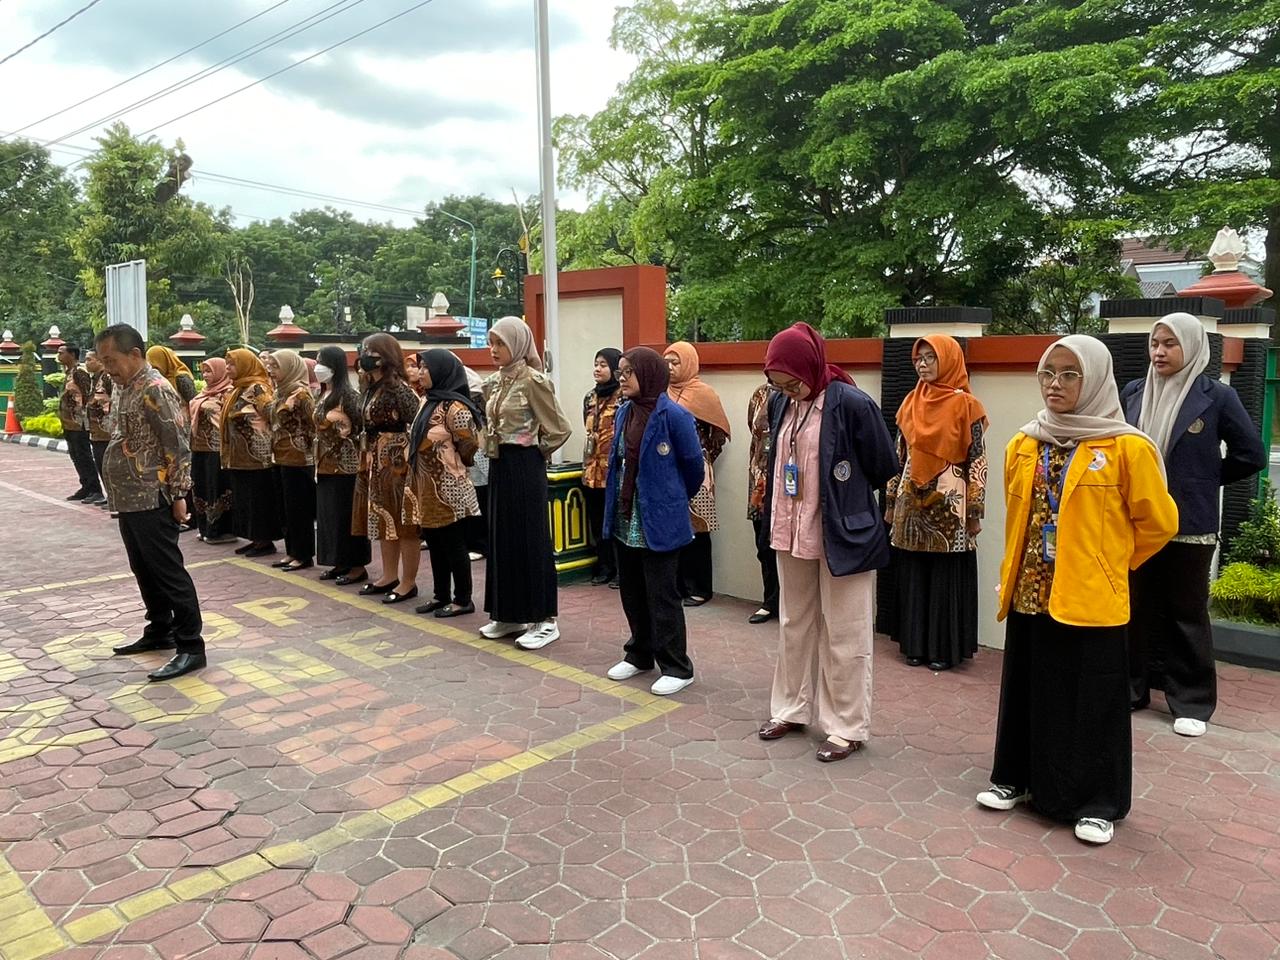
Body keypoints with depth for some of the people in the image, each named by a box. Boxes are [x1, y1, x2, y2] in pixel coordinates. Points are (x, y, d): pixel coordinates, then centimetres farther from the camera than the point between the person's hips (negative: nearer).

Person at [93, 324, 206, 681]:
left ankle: (191, 646, -1)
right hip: (129, 499, 10)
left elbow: (178, 445, -17)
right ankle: (159, 632, 31)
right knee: (144, 570, 17)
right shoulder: (125, 387, 14)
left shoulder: (155, 390, -15)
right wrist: (120, 492, 16)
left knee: (168, 572, -6)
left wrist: (178, 494, -17)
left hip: (152, 500, -9)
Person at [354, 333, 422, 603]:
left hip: (398, 462, -9)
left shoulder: (398, 388, -15)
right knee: (383, 520, 15)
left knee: (403, 522, -1)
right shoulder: (373, 388, 12)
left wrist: (412, 461, -19)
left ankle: (409, 582, 8)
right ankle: (389, 576, 26)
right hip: (376, 464, 9)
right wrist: (366, 462, 18)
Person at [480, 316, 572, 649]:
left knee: (531, 539, -3)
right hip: (499, 466, 8)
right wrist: (495, 449, 10)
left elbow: (559, 429, -12)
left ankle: (545, 619, 6)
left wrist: (534, 452, -2)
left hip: (525, 467, -8)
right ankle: (509, 615, 22)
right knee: (502, 537, 12)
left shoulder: (533, 381, -13)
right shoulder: (494, 382, 10)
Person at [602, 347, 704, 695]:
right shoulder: (624, 413, 6)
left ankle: (677, 667, 14)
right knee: (632, 592, 17)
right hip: (624, 520, 7)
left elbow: (693, 464, -5)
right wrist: (616, 505, 17)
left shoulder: (673, 415, -15)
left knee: (662, 595, 0)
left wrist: (676, 500, 10)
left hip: (659, 521, -7)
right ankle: (640, 654, 33)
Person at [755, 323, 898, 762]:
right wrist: (775, 517, 12)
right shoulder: (781, 404, 2)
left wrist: (844, 499, 6)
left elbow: (884, 468, -7)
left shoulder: (852, 404, -17)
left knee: (843, 634, 6)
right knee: (794, 625, 18)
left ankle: (846, 726, 19)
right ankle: (792, 707, 33)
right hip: (791, 533, 6)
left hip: (842, 534, -6)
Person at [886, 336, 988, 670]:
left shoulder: (965, 404, -6)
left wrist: (975, 511, -10)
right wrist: (891, 501, 12)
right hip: (912, 505, 5)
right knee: (913, 577, 9)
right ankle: (917, 644, 20)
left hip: (950, 507, -5)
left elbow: (977, 461, -7)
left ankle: (946, 648, 13)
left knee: (947, 578, 2)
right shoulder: (911, 403, 9)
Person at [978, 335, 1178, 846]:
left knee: (1093, 704, 7)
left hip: (1090, 601, -4)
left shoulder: (1127, 447, -10)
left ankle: (1098, 803, 22)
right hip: (1029, 595, 5)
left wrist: (1110, 561, 5)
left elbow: (1159, 521, -2)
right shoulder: (1023, 445, 5)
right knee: (1028, 695, 16)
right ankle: (1016, 778, 31)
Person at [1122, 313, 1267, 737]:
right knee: (1136, 608, 11)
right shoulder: (1133, 393, 4)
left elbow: (1251, 454, 0)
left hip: (1189, 525, -3)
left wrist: (1206, 479, 1)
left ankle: (1191, 702, 19)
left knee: (1186, 613, 7)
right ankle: (1131, 687, 24)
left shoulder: (1216, 396, -5)